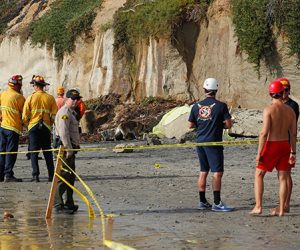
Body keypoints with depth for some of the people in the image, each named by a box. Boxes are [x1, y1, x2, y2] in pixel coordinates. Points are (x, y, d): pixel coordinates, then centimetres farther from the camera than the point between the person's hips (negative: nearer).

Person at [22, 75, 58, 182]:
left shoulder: (31, 98, -5)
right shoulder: (50, 98, 0)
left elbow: (25, 116, -4)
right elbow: (54, 115, 1)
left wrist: (27, 125, 13)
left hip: (33, 126, -2)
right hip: (46, 127, 2)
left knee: (34, 152, 1)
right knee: (47, 152, 9)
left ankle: (35, 175, -6)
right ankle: (51, 175, 8)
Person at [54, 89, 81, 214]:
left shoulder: (72, 112, 21)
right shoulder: (64, 112, -13)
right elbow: (63, 132, -23)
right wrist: (68, 148, -25)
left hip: (70, 148, 11)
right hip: (66, 148, -11)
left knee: (71, 177, 14)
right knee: (64, 176, -13)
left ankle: (69, 204, 20)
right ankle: (58, 203, -15)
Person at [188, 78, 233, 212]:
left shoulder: (196, 106, 5)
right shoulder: (220, 106, -9)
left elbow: (190, 125, 11)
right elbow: (229, 125, -10)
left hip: (200, 142, 6)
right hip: (213, 142, -6)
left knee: (203, 172, 13)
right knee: (217, 172, -5)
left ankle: (202, 202, 16)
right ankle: (217, 203, -9)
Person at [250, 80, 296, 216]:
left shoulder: (269, 110, -13)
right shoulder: (290, 110, 3)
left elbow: (264, 133, -17)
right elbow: (293, 134, 4)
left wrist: (259, 153, -14)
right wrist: (293, 152, 11)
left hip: (272, 145, -5)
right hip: (285, 145, 5)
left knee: (259, 175, 7)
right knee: (283, 177, 9)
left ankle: (258, 207, -1)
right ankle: (281, 210, 11)